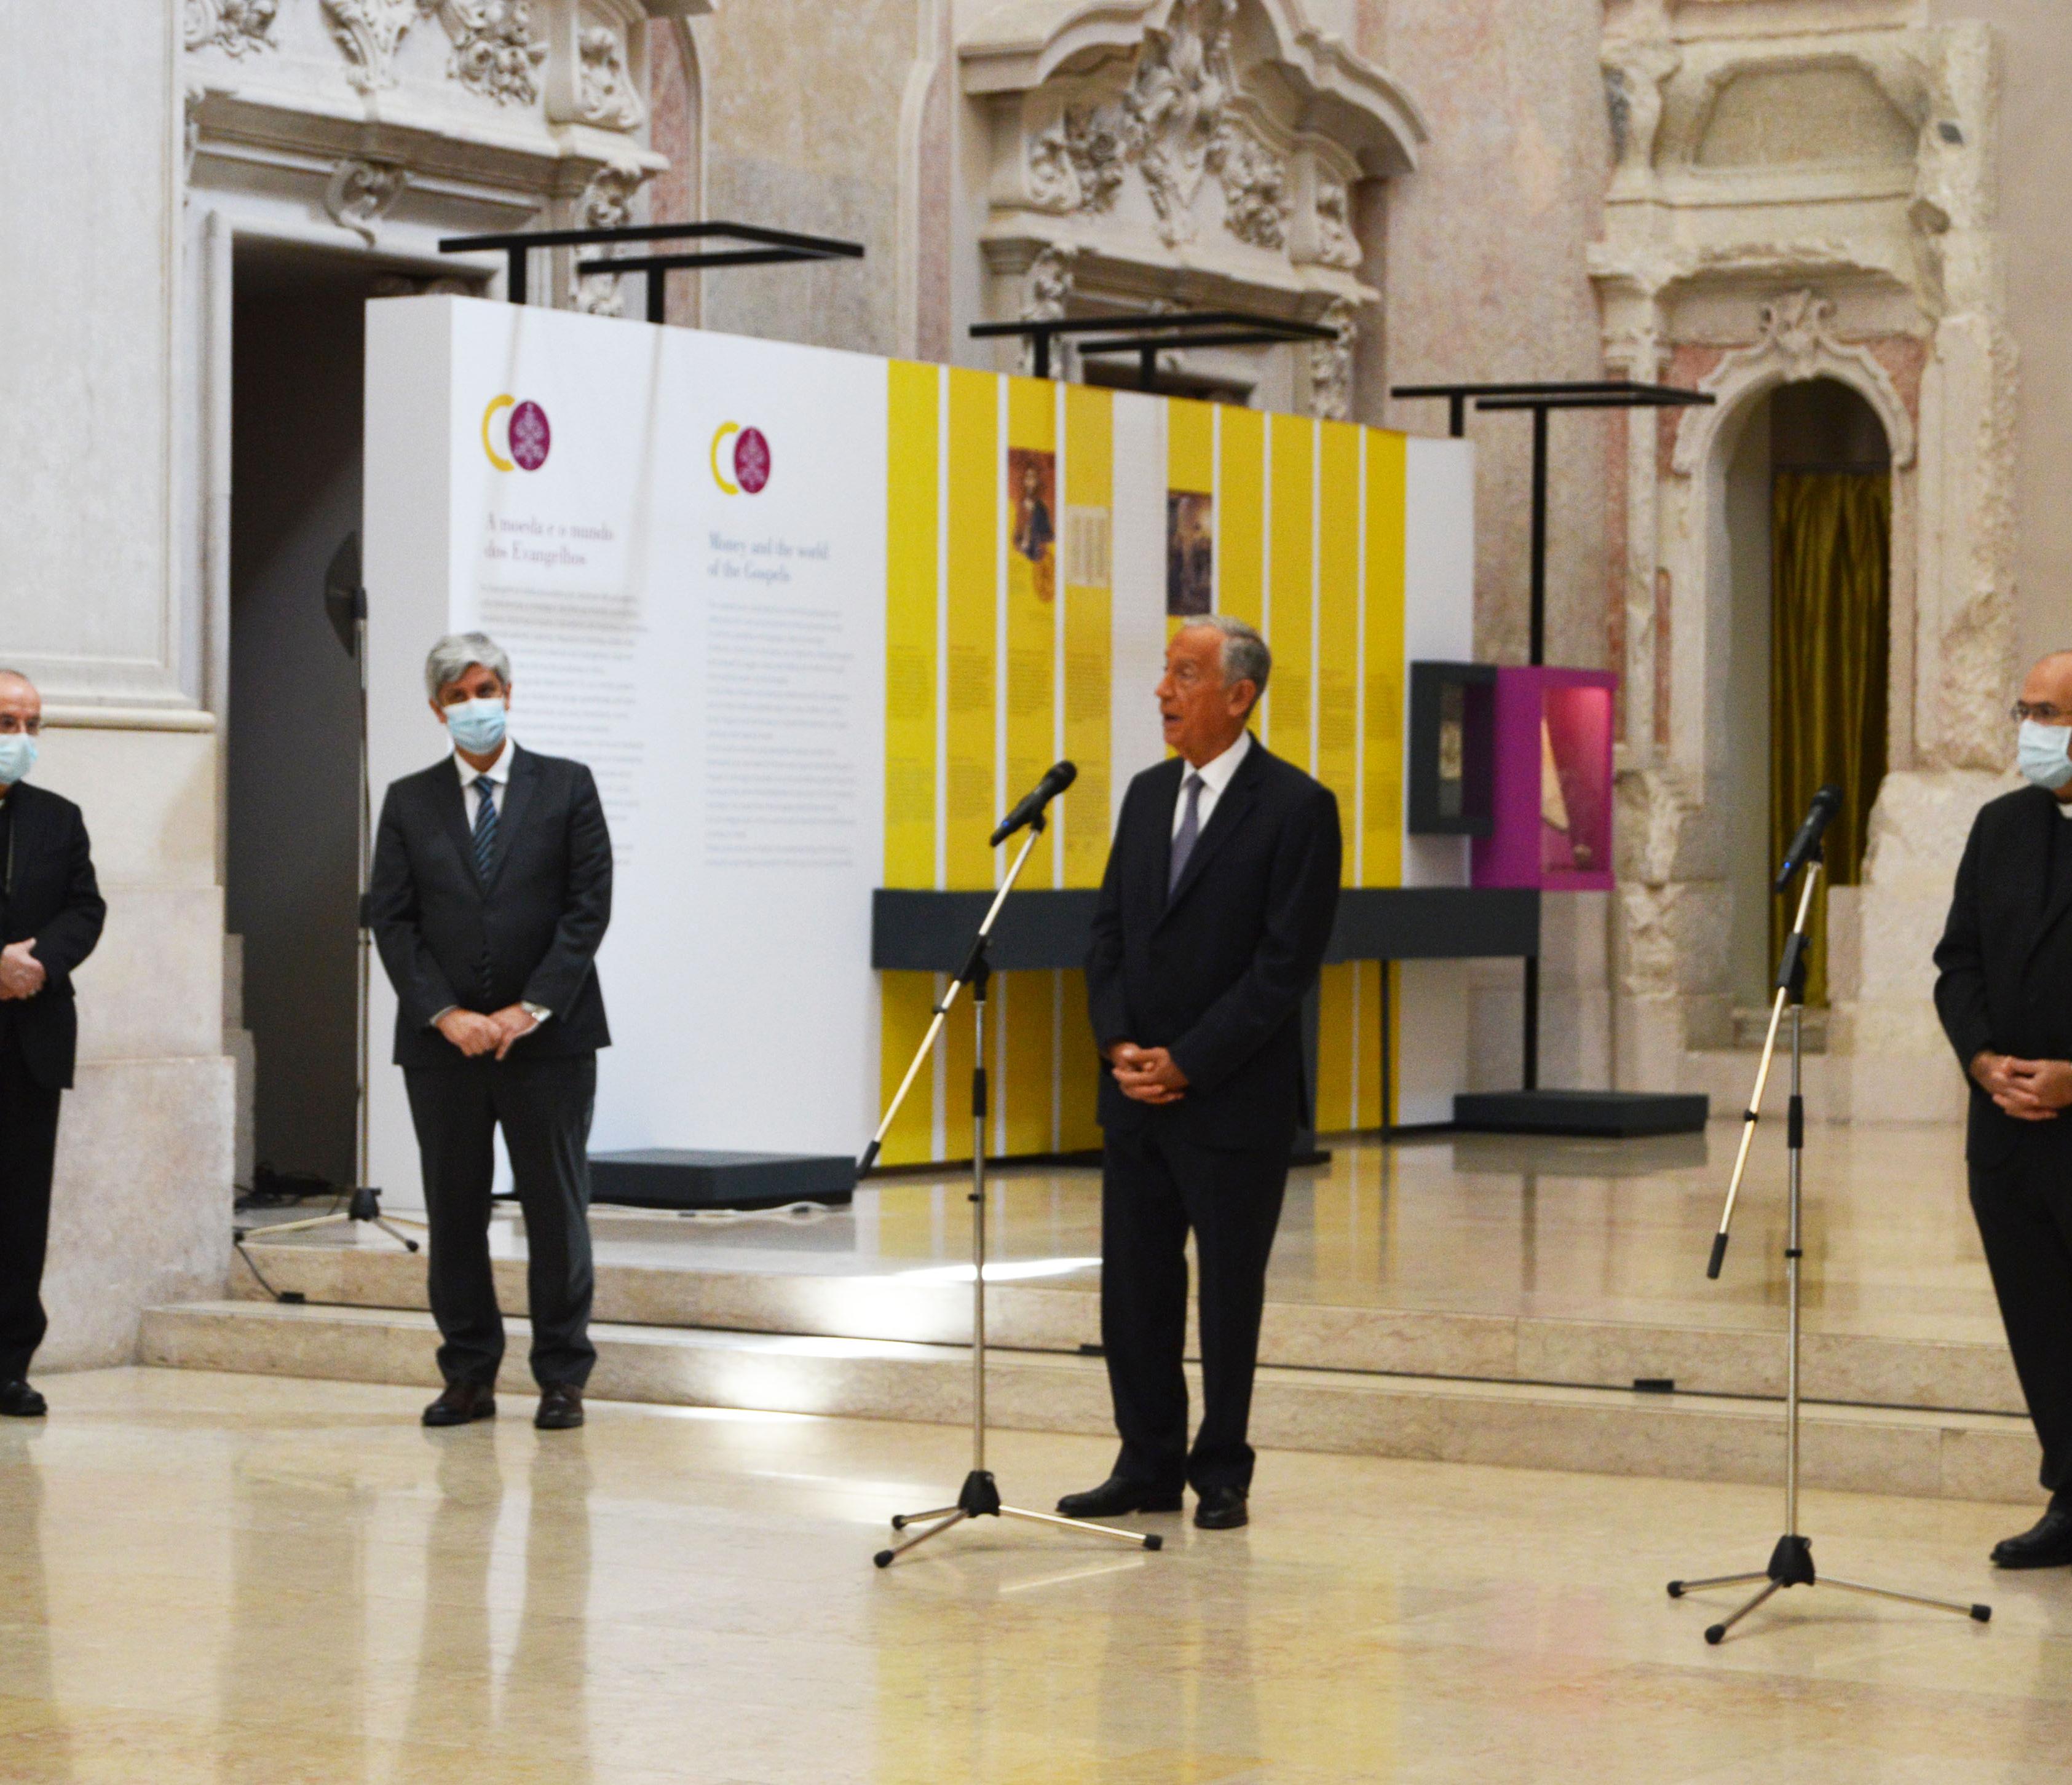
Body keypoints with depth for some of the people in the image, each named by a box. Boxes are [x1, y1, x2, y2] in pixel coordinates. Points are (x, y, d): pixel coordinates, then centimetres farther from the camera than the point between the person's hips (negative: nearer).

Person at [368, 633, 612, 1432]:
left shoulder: (567, 788, 3)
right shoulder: (409, 802, 8)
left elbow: (589, 908, -3)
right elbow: (391, 919, 3)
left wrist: (530, 1010, -11)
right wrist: (446, 1015, -10)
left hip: (547, 1037, -2)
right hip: (442, 1040, 2)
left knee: (556, 1207, 1)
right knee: (454, 1211, 5)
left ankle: (562, 1378, 8)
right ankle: (469, 1375, 13)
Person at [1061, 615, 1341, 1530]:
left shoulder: (1297, 808, -9)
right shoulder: (1148, 795, 12)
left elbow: (1287, 963, -14)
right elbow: (1109, 931, 13)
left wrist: (1187, 1064, -15)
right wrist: (1119, 1045, -3)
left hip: (1233, 1101, -6)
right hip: (1135, 1093, 6)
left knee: (1230, 1292, 3)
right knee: (1132, 1287, 7)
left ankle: (1222, 1477, 12)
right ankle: (1148, 1468, 17)